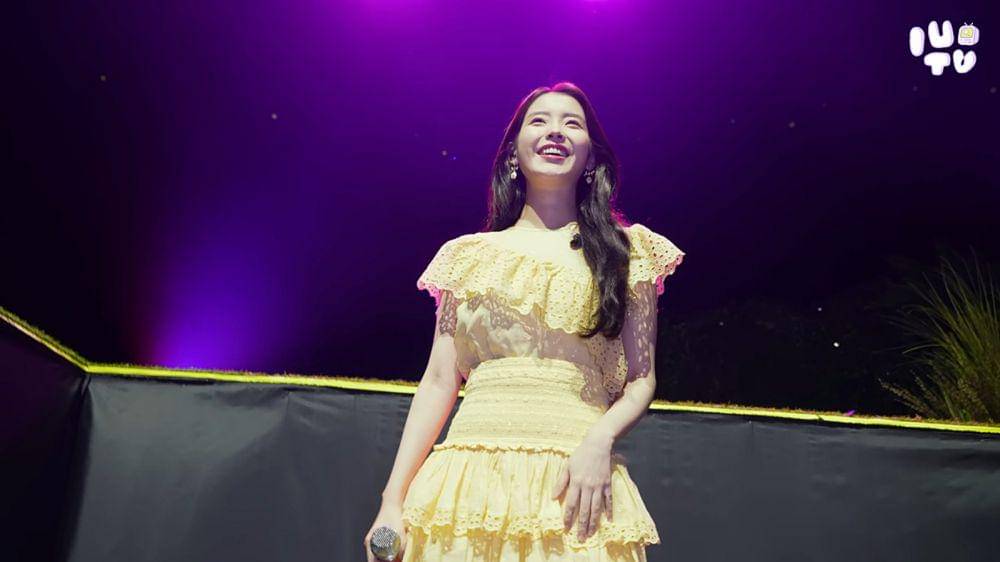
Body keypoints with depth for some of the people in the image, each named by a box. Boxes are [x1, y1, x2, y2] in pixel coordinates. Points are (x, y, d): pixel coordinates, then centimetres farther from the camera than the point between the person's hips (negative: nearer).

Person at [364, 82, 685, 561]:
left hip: (574, 483, -1)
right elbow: (439, 382, 8)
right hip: (471, 474, 1)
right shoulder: (469, 256, 13)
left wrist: (600, 439, -16)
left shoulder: (626, 251, 10)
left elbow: (641, 380, 5)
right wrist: (393, 500, 0)